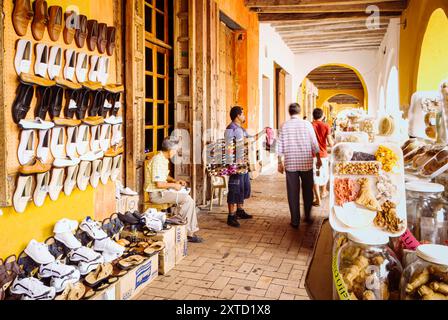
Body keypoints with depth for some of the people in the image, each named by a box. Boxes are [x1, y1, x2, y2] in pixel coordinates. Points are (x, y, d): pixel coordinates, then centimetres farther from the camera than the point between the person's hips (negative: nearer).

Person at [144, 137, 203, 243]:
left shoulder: (164, 160, 13)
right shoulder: (158, 160, -19)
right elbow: (159, 184, -23)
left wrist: (175, 181, 10)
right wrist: (174, 185, -9)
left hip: (162, 192, 10)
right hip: (156, 194, -10)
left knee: (189, 200, 1)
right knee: (188, 200, -19)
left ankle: (190, 232, 1)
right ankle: (188, 233, -8)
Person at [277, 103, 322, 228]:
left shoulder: (284, 126, -1)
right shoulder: (307, 124, -3)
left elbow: (280, 146, 0)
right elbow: (314, 144, 0)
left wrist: (280, 163, 8)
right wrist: (318, 159, 12)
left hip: (290, 164, 0)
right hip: (306, 163, 0)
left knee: (293, 193, 6)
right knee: (307, 191, 16)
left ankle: (295, 221, 11)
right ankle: (308, 217, 25)